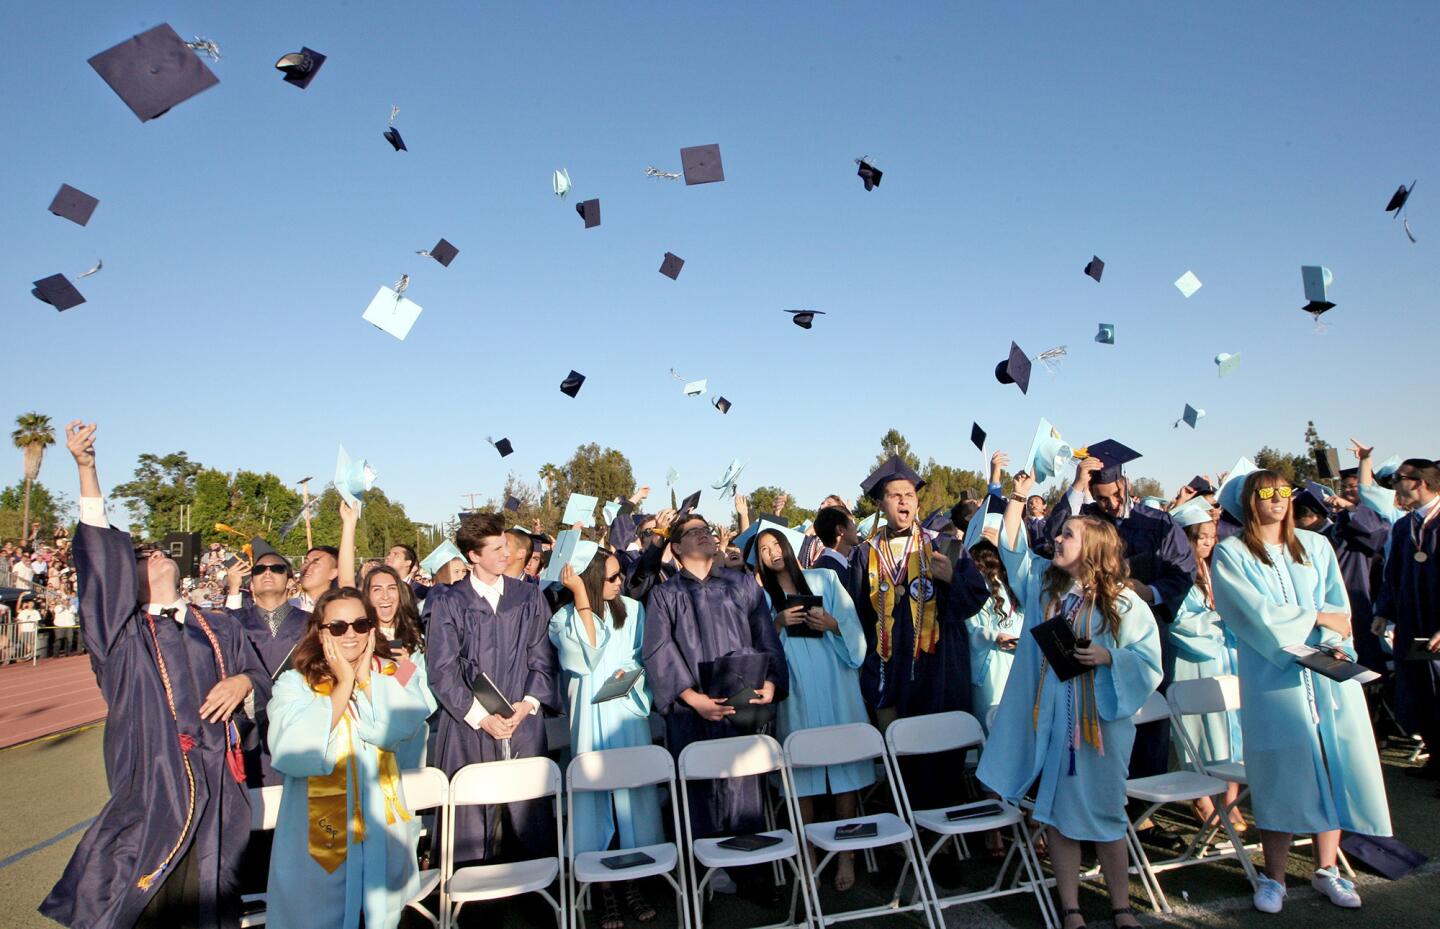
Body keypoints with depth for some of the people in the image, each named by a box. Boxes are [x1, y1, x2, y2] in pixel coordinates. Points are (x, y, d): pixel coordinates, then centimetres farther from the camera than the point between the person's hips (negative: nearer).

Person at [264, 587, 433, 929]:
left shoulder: (396, 676, 2)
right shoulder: (295, 683, -2)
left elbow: (400, 729, -17)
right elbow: (290, 753, -18)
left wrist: (365, 677, -12)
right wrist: (344, 684, -14)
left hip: (380, 823, 2)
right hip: (318, 826, -1)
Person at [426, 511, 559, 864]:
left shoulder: (530, 597, 9)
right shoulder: (448, 603, 1)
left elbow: (543, 659, 7)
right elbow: (442, 670, -4)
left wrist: (527, 704, -6)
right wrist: (480, 716, -10)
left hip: (524, 726, 2)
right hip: (468, 728, -2)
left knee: (530, 811, 4)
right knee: (471, 818, 1)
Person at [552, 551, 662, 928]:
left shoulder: (633, 610, 6)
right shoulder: (564, 618, -1)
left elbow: (644, 657, 9)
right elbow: (587, 652, -18)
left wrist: (629, 672, -13)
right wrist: (581, 595, -20)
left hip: (629, 714, 2)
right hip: (590, 717, -2)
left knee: (634, 792, 4)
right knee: (596, 796, 1)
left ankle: (634, 884, 17)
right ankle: (604, 890, 13)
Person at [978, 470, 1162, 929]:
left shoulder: (1125, 603, -6)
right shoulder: (1042, 581, 7)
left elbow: (1149, 662, -7)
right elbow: (1011, 548, 12)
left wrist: (1108, 657, -23)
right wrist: (1018, 497, 8)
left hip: (1099, 720, -4)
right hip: (1048, 720, 4)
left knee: (1102, 813, 7)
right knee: (1056, 812, 8)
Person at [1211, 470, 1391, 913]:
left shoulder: (1316, 546, 13)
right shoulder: (1231, 553, 0)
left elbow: (1338, 605, 4)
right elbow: (1254, 613, -10)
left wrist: (1334, 644, -13)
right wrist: (1315, 617, -5)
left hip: (1328, 672, 4)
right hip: (1274, 677, -4)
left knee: (1333, 765, 5)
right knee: (1280, 773, -1)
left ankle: (1326, 868, 21)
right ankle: (1274, 877, 11)